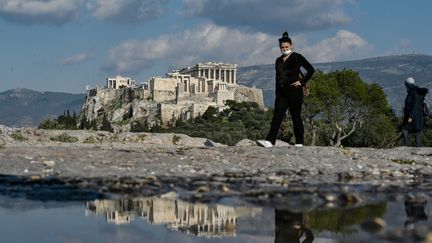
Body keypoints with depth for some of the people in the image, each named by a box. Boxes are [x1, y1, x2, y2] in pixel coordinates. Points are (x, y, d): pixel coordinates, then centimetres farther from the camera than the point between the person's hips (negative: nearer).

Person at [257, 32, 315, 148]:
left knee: (296, 117, 0)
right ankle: (270, 141, -16)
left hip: (294, 92, -5)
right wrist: (277, 93, 15)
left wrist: (302, 82, -8)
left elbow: (311, 70, -6)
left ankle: (299, 143, 7)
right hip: (281, 93, 5)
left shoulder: (297, 57, -1)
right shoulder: (279, 61, 16)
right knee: (277, 116, -7)